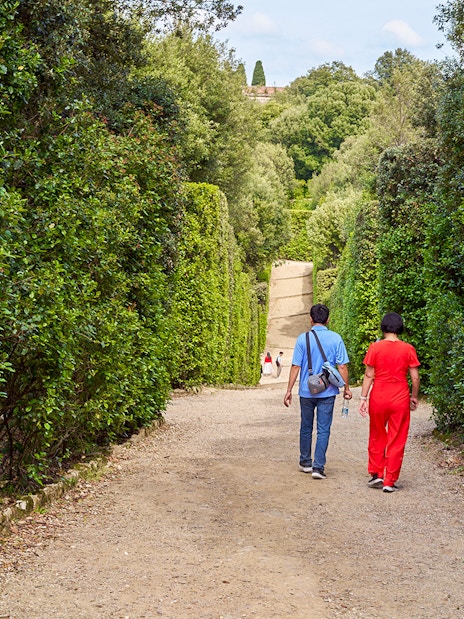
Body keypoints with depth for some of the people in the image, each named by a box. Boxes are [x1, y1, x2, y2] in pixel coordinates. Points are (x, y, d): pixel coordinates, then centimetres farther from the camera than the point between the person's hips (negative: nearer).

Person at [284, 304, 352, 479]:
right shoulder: (335, 338, -5)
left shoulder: (303, 338, -6)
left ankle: (305, 463, 29)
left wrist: (289, 390, 0)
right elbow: (342, 366, -5)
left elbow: (296, 366, -6)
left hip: (306, 392, 1)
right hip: (327, 392, -1)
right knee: (323, 430, 3)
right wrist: (346, 387, 7)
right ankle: (318, 467, -4)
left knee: (306, 428, 17)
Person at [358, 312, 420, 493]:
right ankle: (390, 482, 8)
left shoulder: (375, 347, -5)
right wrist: (414, 397, 12)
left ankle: (376, 474, 19)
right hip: (400, 399, 0)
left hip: (378, 398, 0)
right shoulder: (408, 349, -4)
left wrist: (363, 398, 1)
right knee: (397, 442, 7)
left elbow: (369, 375, -5)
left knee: (377, 437, 19)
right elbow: (415, 378, -3)